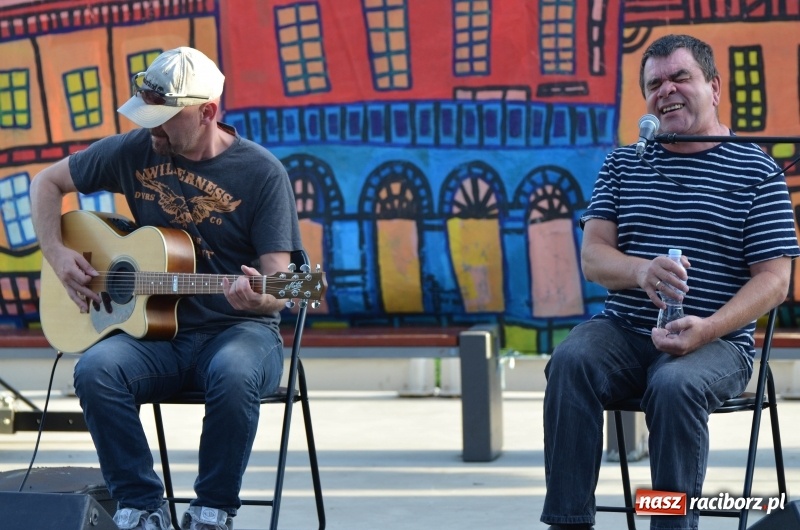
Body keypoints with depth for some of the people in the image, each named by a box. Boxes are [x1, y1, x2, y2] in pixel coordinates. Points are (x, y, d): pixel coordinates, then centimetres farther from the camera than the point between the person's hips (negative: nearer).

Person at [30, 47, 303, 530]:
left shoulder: (261, 173, -7)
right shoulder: (135, 152, 2)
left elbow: (277, 287, -10)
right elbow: (48, 182, 16)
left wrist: (257, 296, -34)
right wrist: (57, 253, 0)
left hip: (239, 329, -3)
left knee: (234, 375, -38)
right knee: (96, 370, -29)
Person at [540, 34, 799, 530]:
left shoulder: (757, 171, 3)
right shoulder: (623, 164, 14)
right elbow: (593, 256, 4)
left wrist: (706, 330, -21)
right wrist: (641, 271, -22)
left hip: (717, 342, -3)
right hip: (622, 330, 3)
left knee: (676, 386, -36)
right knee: (570, 362, -28)